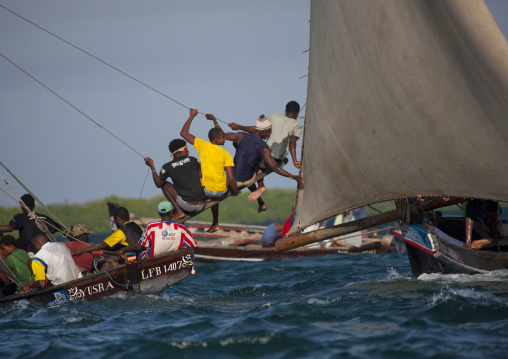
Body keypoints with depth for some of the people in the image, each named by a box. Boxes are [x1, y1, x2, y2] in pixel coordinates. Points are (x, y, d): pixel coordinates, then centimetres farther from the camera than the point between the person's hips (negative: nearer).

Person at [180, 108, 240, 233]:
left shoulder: (202, 145, -9)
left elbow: (183, 133, 2)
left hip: (206, 191, 1)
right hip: (222, 192, -1)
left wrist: (192, 116, 11)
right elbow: (231, 179, -15)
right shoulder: (225, 154, -13)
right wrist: (235, 191, 4)